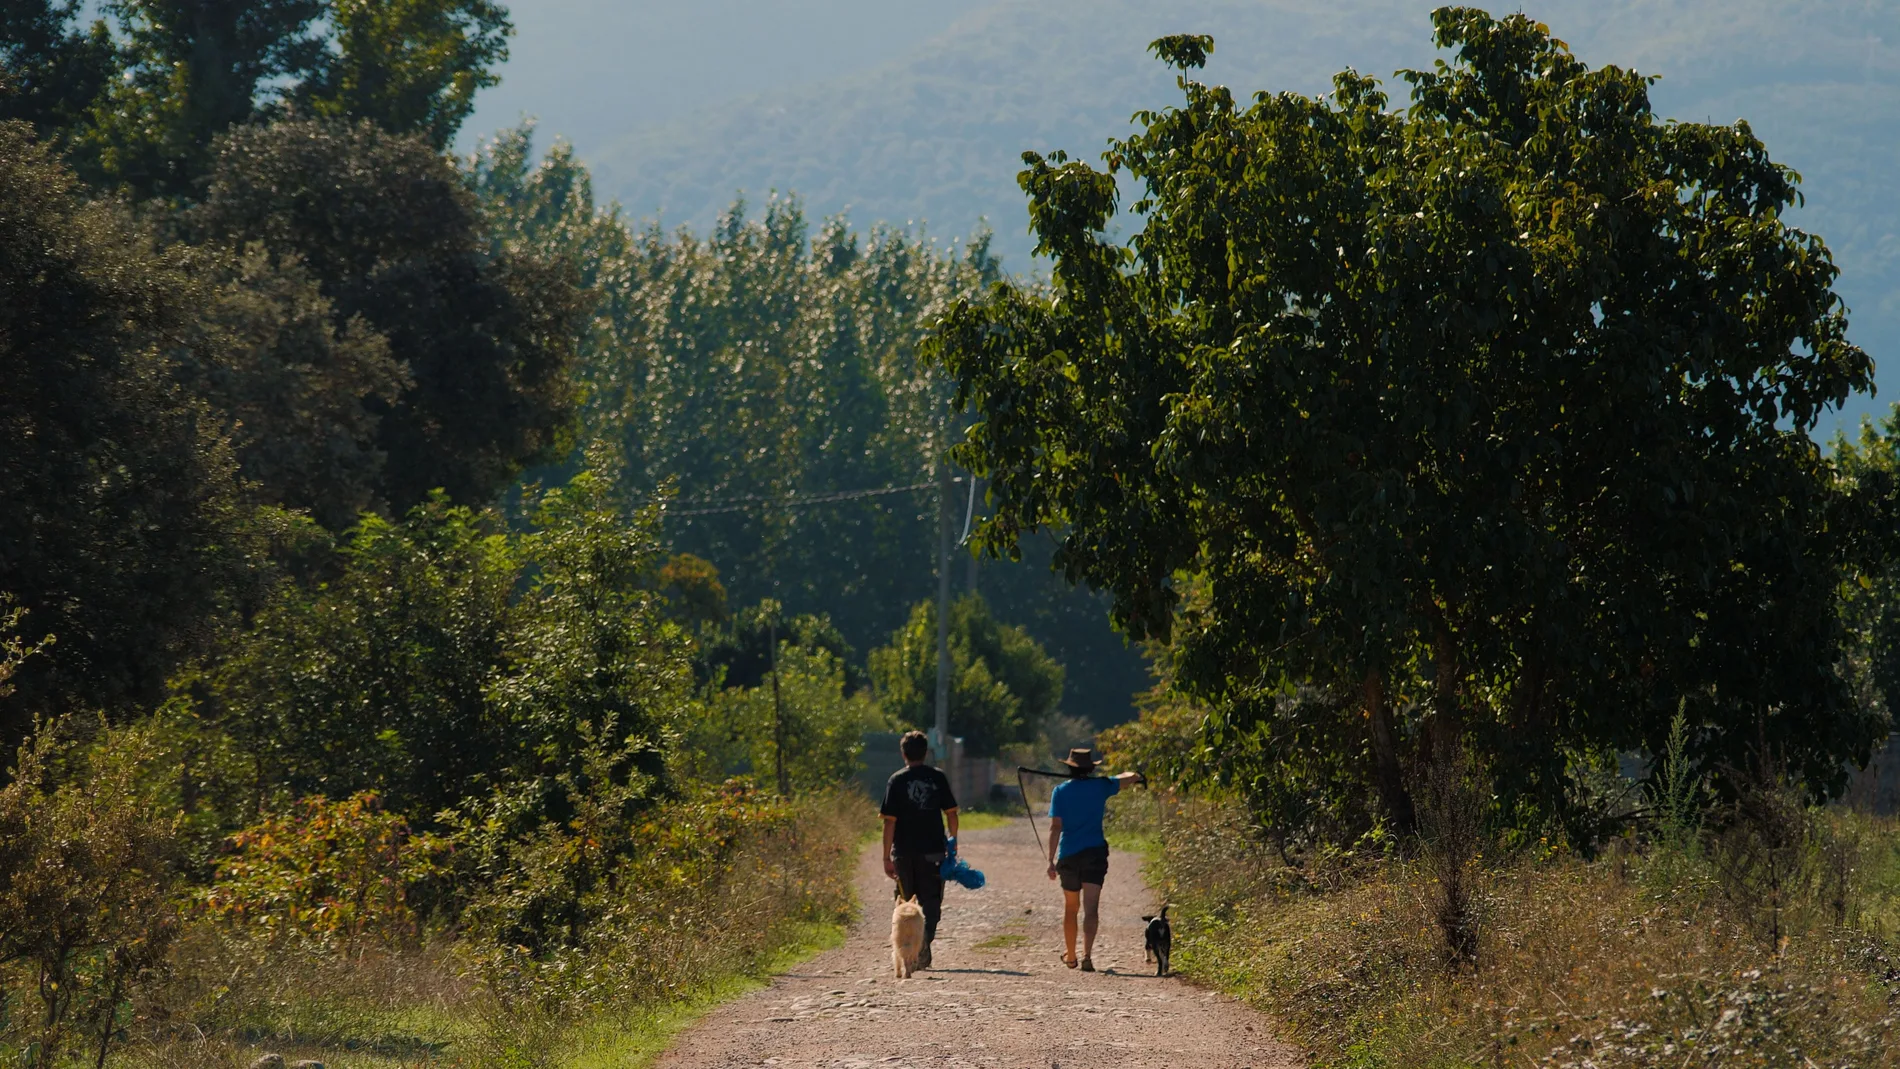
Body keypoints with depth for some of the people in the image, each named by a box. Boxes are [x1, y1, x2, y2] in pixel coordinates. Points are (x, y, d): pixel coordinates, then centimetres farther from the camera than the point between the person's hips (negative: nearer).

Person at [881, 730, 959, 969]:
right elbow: (951, 813, 5)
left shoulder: (897, 780, -3)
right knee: (931, 903, 4)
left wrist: (886, 857, -3)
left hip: (904, 851, 0)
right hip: (933, 850, 0)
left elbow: (890, 821, -6)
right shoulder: (938, 778, 1)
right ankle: (924, 945, -15)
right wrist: (952, 840, 23)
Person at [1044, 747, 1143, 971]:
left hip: (1068, 854, 1)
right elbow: (1133, 777, 17)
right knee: (1090, 908, -7)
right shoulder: (1101, 787, 1)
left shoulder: (1061, 791, -1)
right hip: (1095, 853, -1)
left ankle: (1070, 956, 29)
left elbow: (1055, 827, -6)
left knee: (1070, 907, 17)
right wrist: (1130, 775, 41)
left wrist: (1051, 860, -6)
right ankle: (1087, 955, -23)